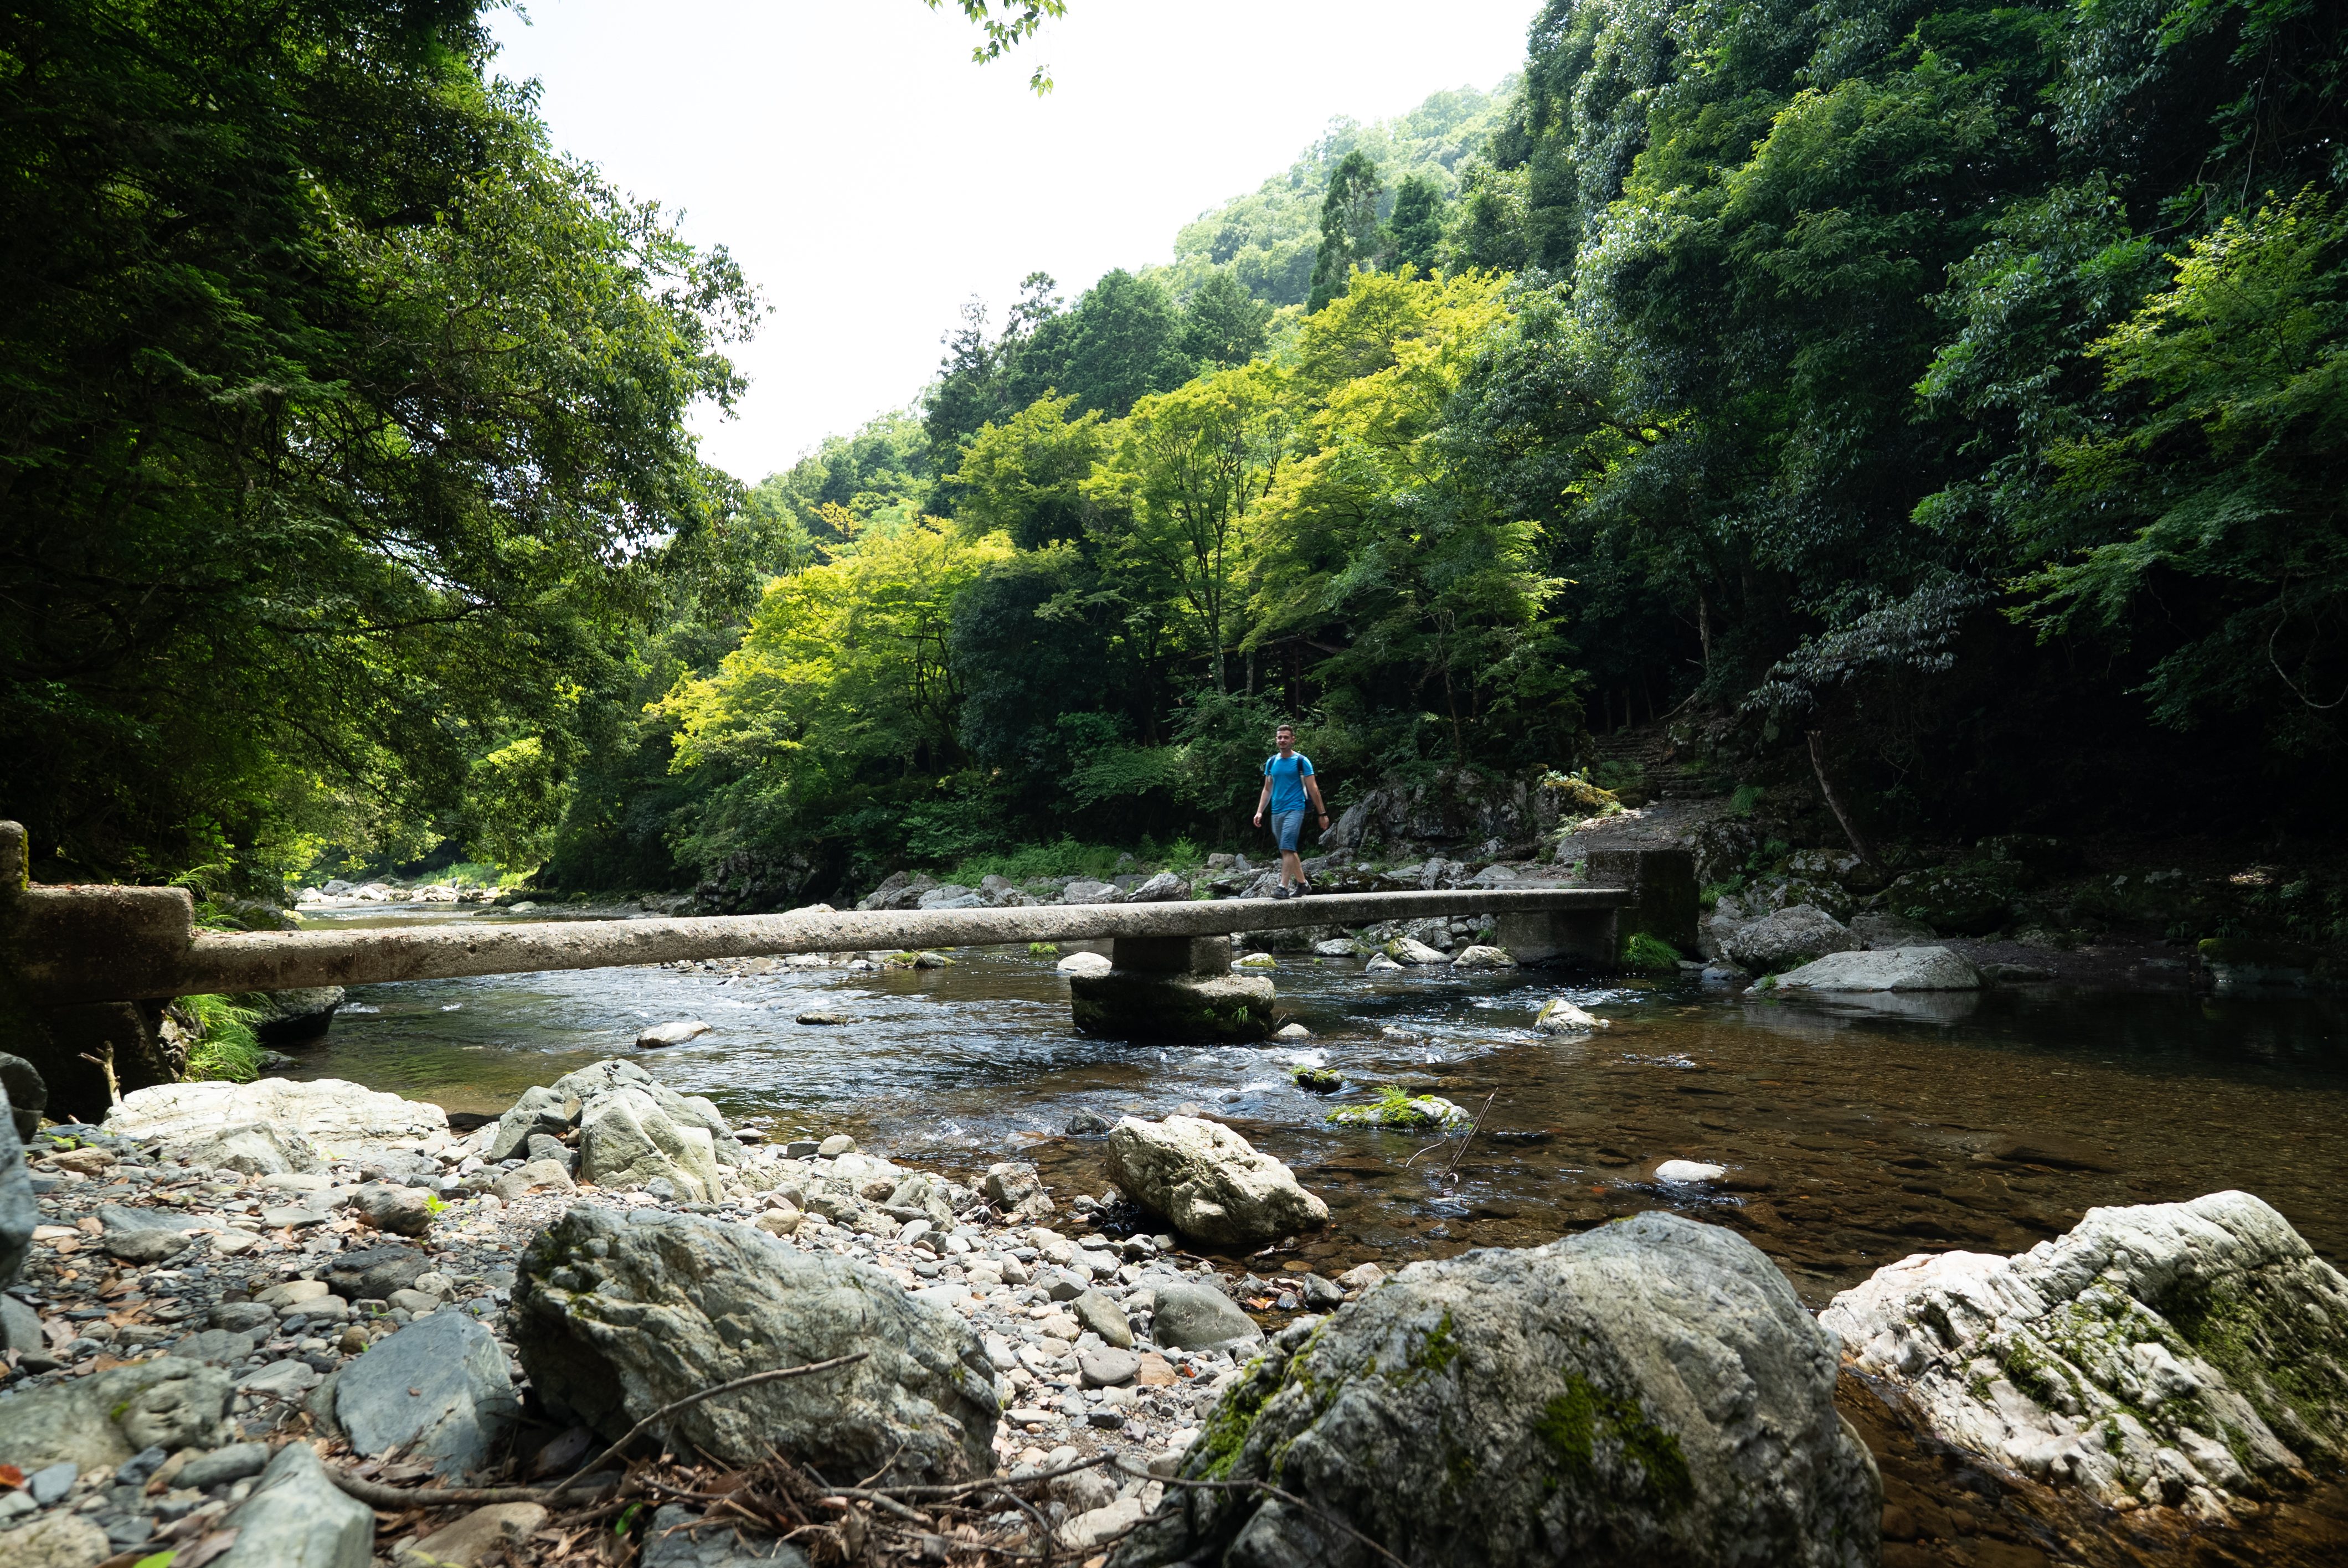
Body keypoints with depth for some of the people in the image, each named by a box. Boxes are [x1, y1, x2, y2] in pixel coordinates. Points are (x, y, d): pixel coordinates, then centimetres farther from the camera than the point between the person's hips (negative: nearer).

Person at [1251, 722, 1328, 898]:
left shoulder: (1301, 761, -4)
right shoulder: (1271, 762, 11)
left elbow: (1313, 789, -2)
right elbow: (1267, 789, 16)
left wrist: (1322, 813, -3)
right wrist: (1260, 811, 7)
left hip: (1294, 809, -6)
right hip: (1276, 811, 6)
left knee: (1287, 849, -17)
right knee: (1288, 851, 12)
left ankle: (1284, 888, -20)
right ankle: (1302, 884, 25)